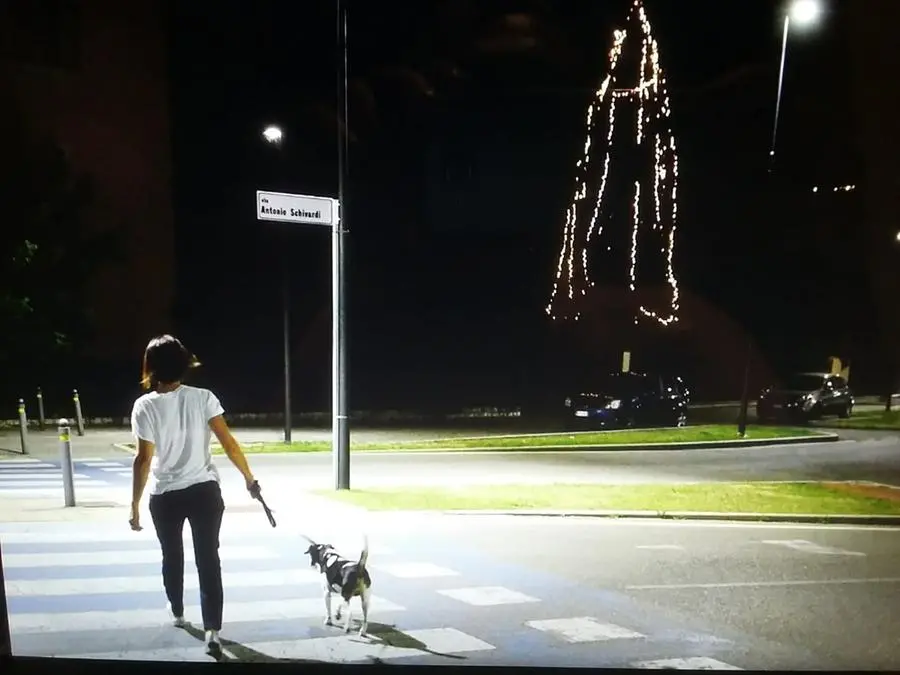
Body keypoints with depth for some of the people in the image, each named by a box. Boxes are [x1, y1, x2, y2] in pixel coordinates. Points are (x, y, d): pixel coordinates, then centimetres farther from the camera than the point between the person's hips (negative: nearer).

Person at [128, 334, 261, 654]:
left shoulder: (145, 406, -11)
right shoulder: (203, 398, -8)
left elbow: (143, 460, -13)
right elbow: (229, 443, -10)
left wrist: (135, 503, -5)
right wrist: (249, 478, 2)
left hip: (165, 497, 0)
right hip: (205, 492, 0)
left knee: (172, 556, 22)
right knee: (209, 559, 4)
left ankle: (177, 612, 43)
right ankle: (212, 630, -4)